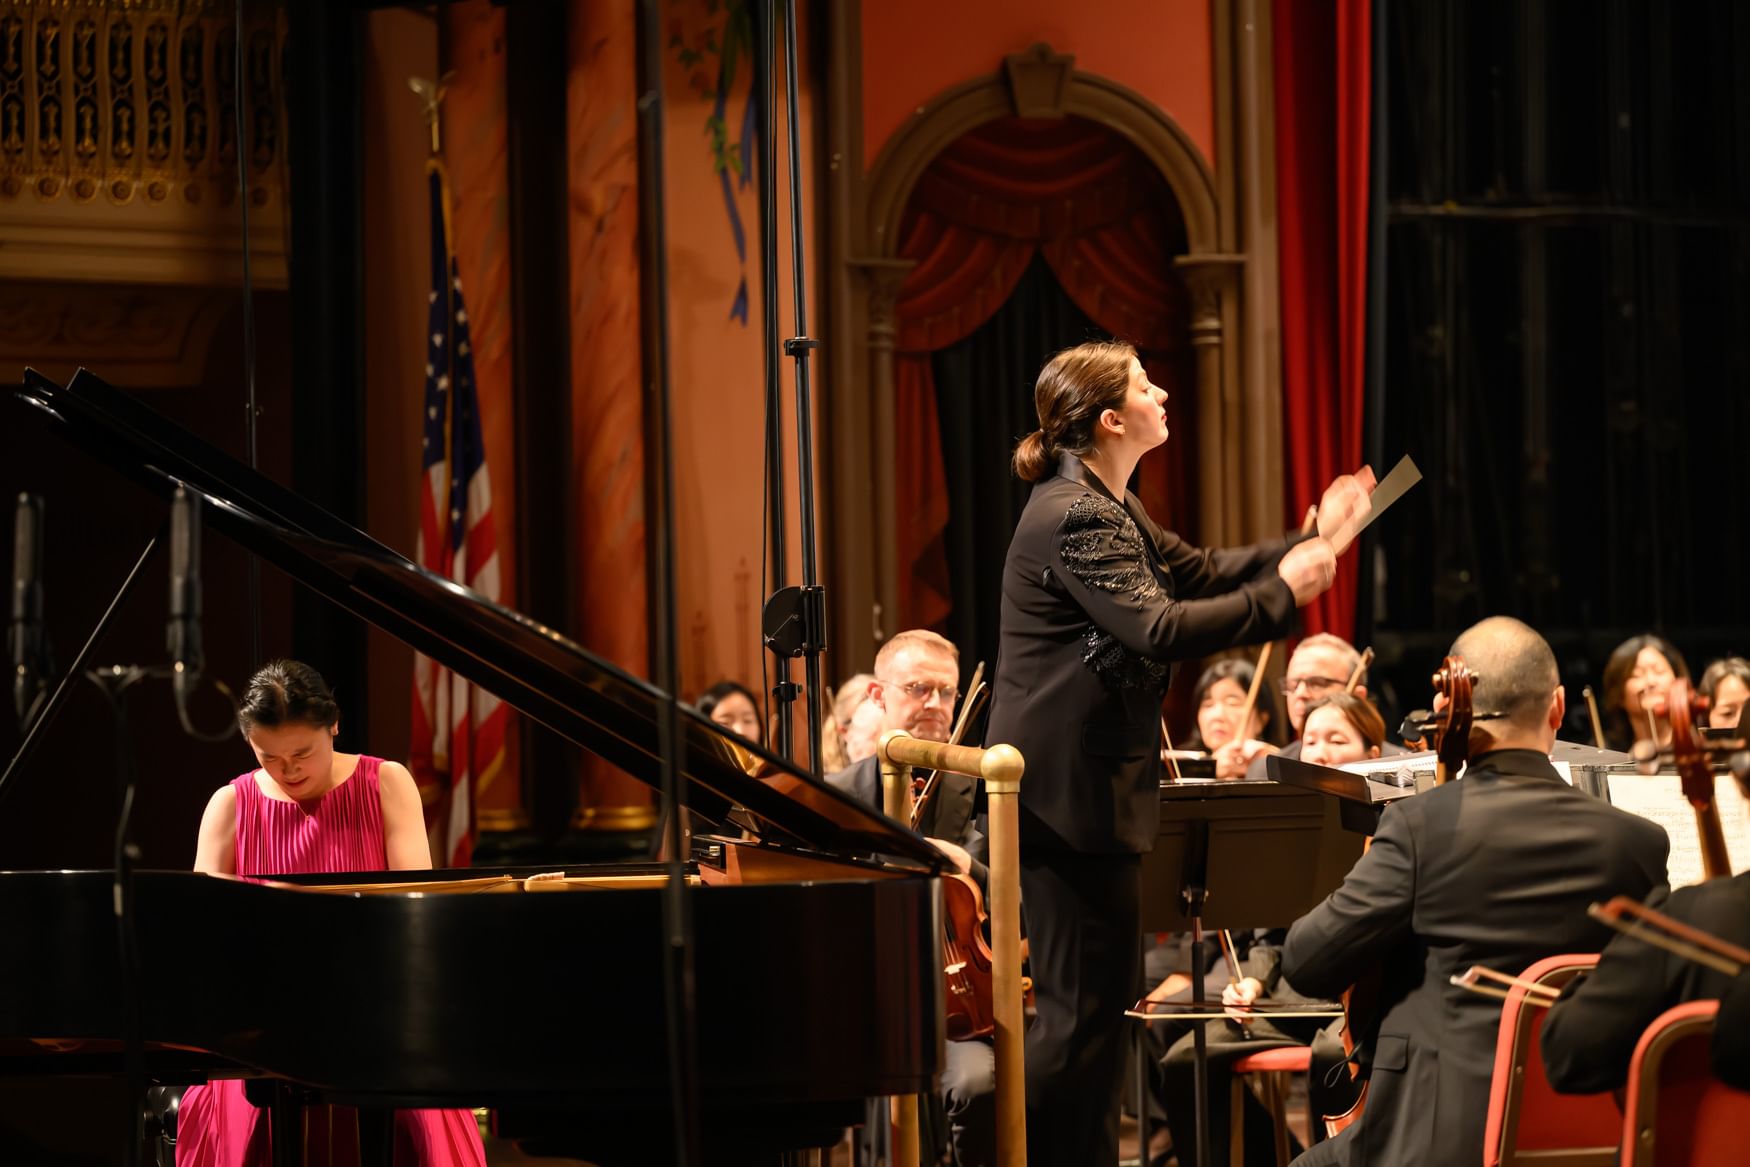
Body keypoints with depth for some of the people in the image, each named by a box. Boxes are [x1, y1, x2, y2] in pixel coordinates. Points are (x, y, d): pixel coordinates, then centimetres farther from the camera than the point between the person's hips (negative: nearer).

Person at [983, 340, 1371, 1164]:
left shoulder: (1108, 508, 16)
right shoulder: (1075, 517, -19)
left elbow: (1198, 575, 18)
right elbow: (1160, 630, -28)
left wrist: (1314, 541, 12)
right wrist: (1282, 591, -20)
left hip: (1080, 789, 11)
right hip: (1070, 792, -11)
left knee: (1097, 1000, 16)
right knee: (1082, 1009, -8)